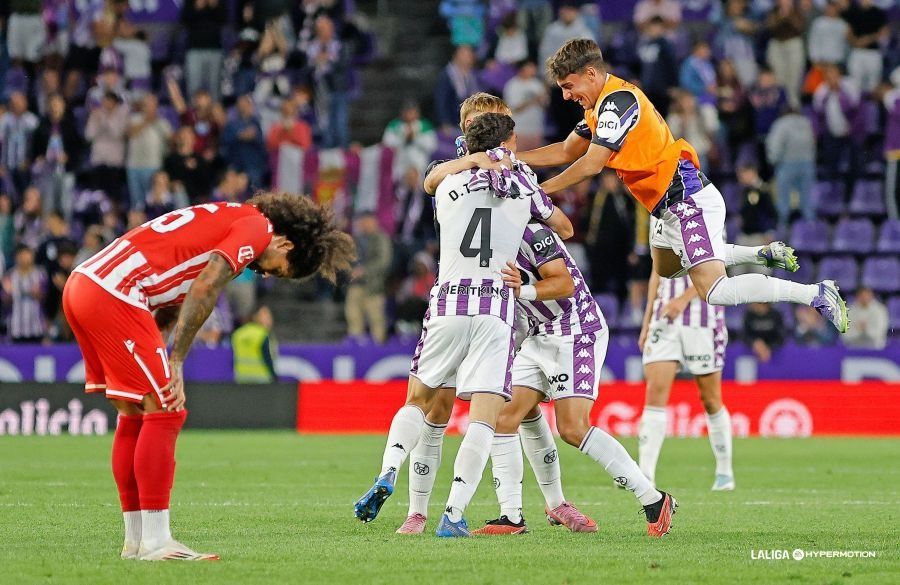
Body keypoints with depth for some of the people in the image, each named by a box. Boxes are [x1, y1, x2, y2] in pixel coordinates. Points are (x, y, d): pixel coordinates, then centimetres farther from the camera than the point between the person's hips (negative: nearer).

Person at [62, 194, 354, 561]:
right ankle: (155, 542, -6)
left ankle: (135, 540, 18)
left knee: (134, 414, 15)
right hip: (113, 294, -10)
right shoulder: (258, 227, -2)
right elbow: (203, 290, -14)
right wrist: (176, 362, -11)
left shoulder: (229, 220, 26)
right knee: (165, 412, -5)